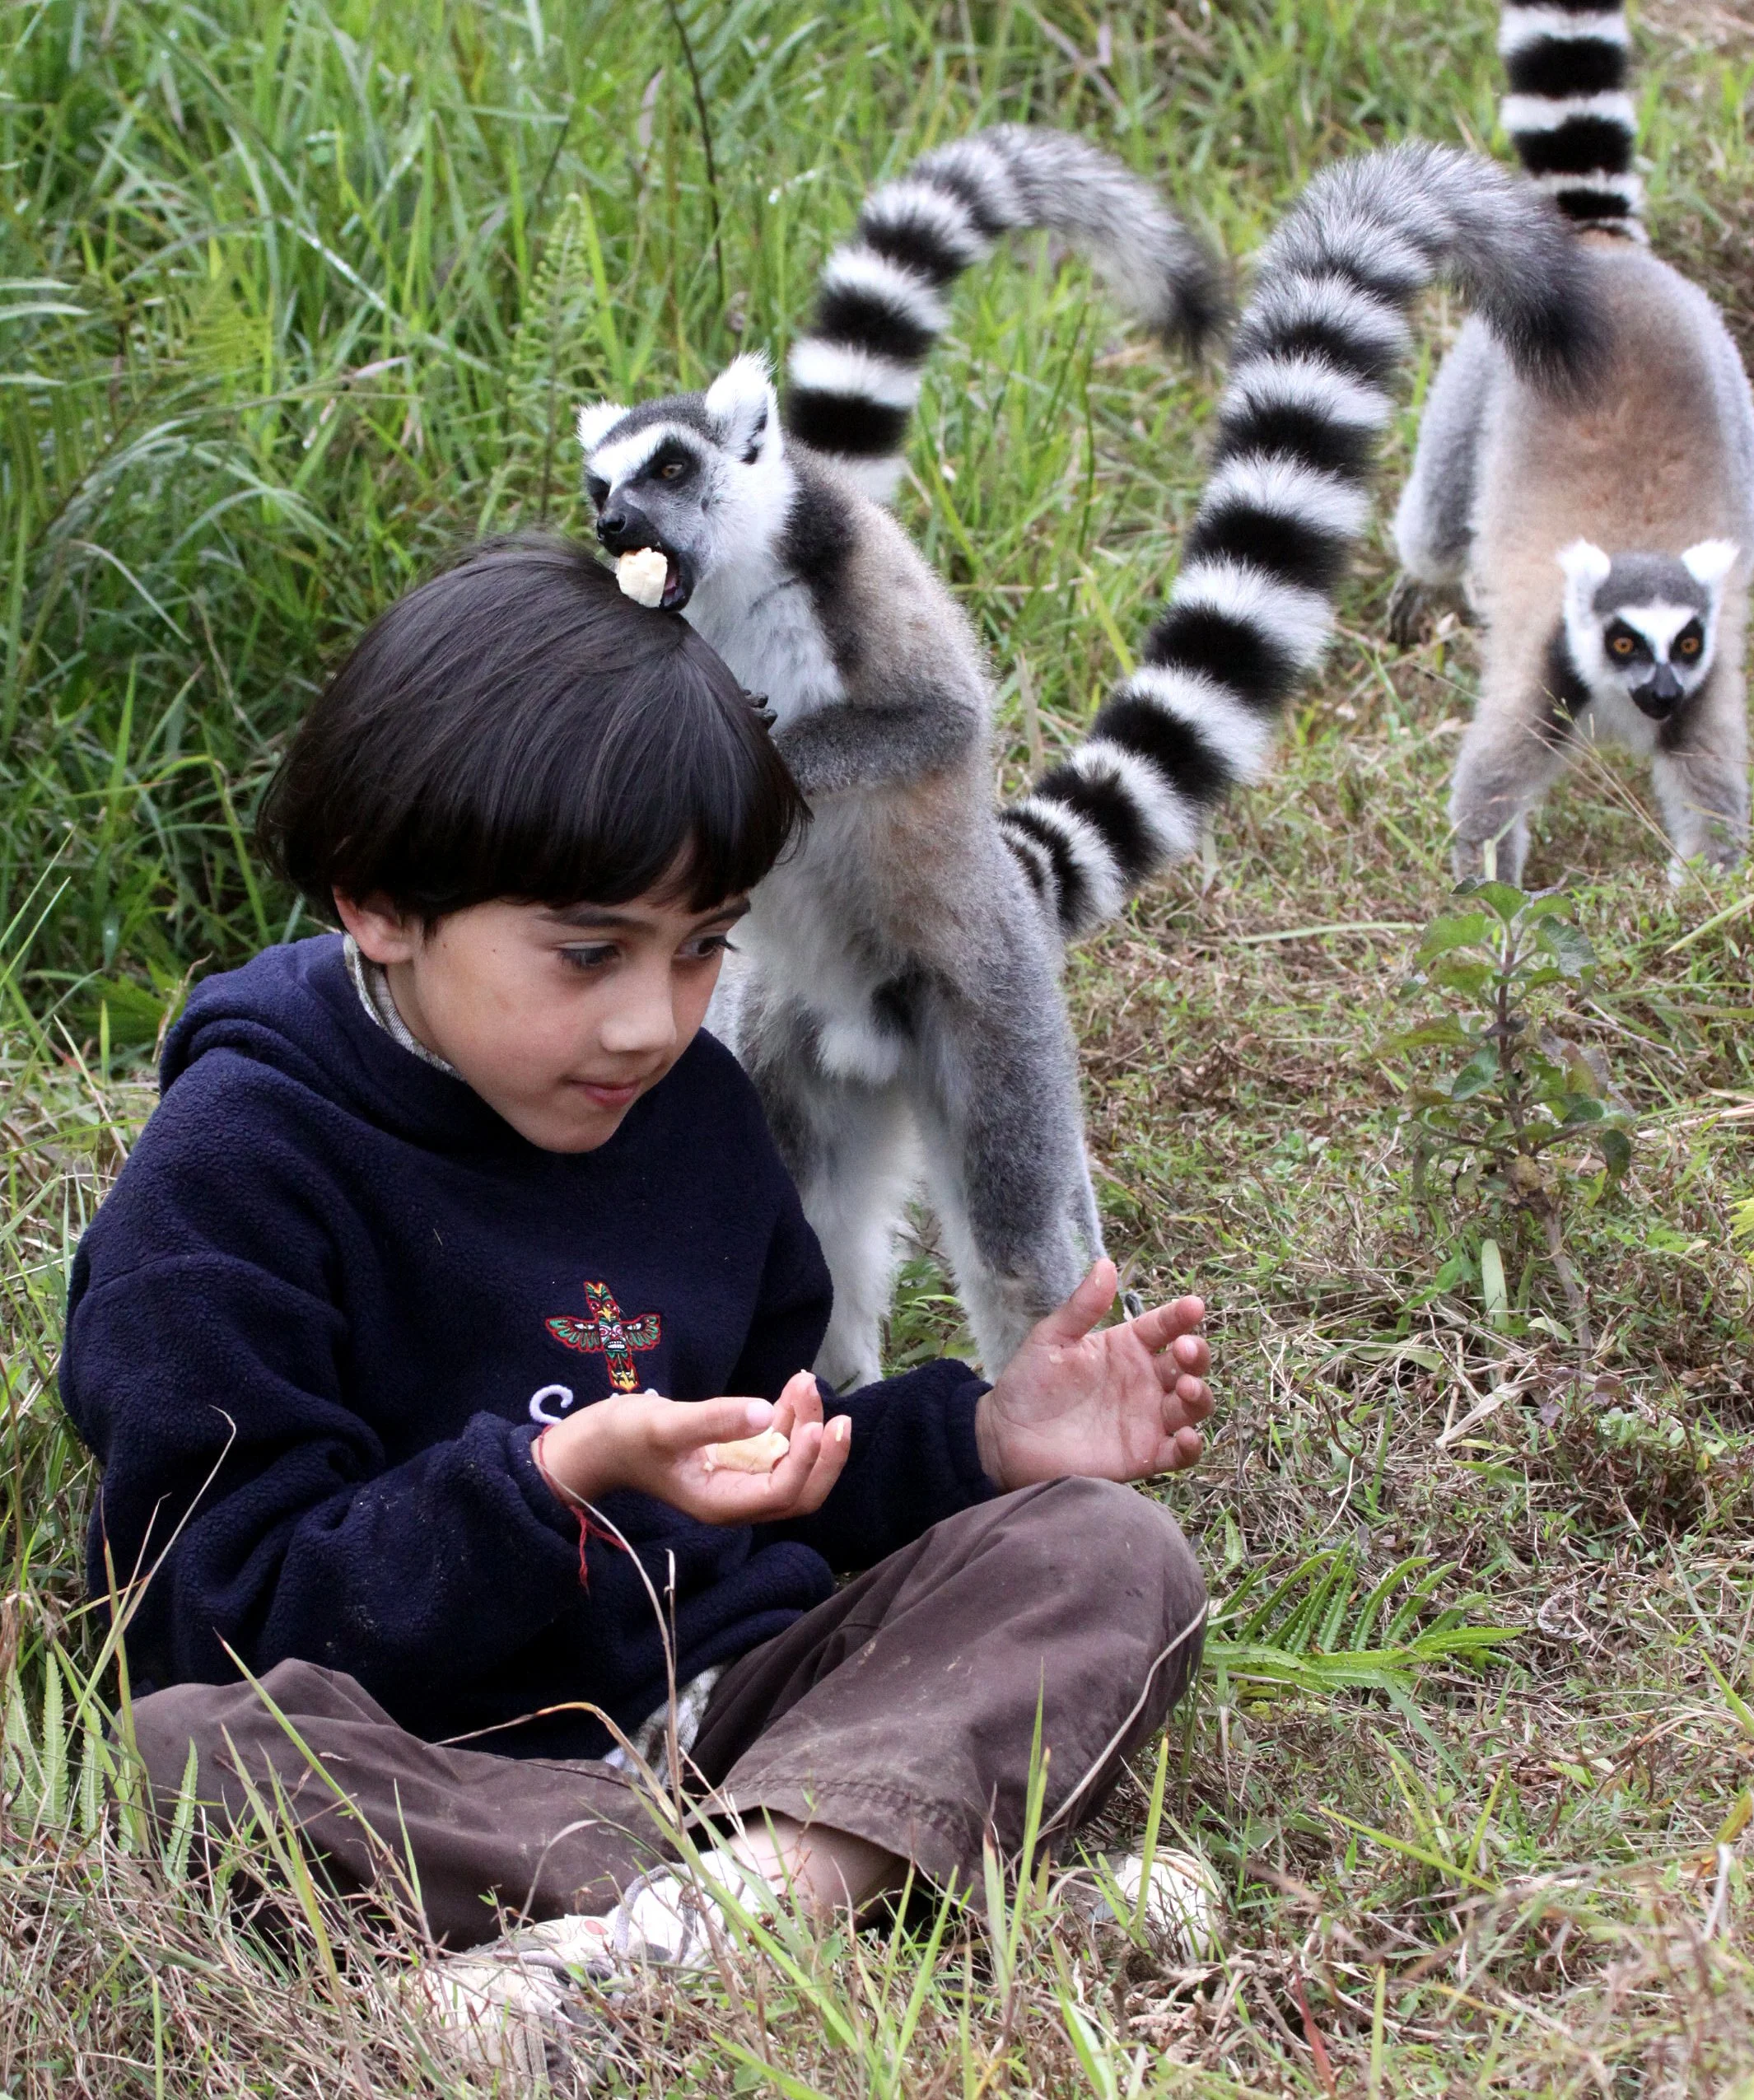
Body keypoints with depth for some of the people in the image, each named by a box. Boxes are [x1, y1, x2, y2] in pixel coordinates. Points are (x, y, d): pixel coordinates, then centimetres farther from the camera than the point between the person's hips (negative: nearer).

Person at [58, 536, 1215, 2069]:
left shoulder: (689, 1103, 10)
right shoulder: (234, 1172, -10)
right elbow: (244, 1621, -14)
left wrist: (976, 1435, 6)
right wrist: (562, 1481, -26)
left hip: (731, 1703, 6)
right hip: (434, 1770, -5)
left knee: (1113, 1555, -12)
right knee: (181, 1750, -36)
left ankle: (761, 1877, -40)